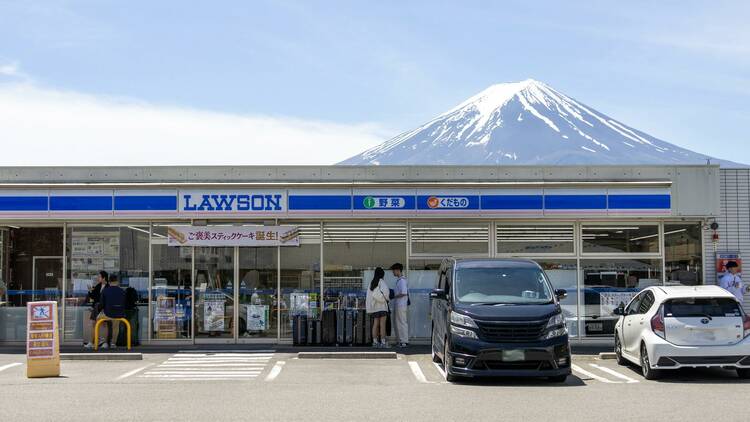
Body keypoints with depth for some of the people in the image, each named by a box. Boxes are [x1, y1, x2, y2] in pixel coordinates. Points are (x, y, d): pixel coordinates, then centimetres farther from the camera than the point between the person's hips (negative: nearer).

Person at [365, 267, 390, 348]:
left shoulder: (372, 283, 13)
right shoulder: (381, 282, -7)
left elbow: (368, 297, 10)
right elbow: (385, 291, -25)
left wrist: (369, 309, 10)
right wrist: (386, 299, -5)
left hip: (374, 307, 7)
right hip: (381, 305, -7)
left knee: (375, 324, 6)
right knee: (382, 324, -7)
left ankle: (375, 342, 3)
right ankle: (383, 342, -11)